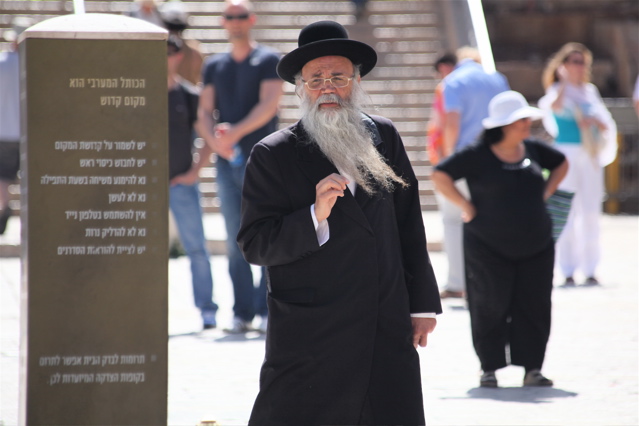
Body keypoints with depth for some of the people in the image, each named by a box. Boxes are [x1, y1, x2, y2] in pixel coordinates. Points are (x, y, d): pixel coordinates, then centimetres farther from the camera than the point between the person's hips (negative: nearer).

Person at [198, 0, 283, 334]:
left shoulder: (268, 60, 3)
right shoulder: (214, 66, 16)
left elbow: (268, 105, -9)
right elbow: (205, 109, 9)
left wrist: (236, 132, -20)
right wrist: (213, 138, -12)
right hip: (228, 162, 4)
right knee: (235, 242, 3)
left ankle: (269, 311, -6)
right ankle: (242, 313, 6)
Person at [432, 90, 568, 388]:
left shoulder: (533, 151, 7)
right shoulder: (477, 156, -10)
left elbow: (561, 164, 26)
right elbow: (440, 176, -10)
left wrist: (545, 193, 14)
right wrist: (465, 206, -10)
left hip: (535, 247, 5)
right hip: (489, 249, -5)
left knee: (534, 305, 1)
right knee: (491, 307, -1)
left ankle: (532, 369, 5)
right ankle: (489, 369, 9)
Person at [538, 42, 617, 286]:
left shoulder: (590, 91, 14)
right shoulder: (558, 90, -1)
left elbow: (607, 124, 7)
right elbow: (554, 105, -26)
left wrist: (595, 121, -12)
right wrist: (564, 82, -22)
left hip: (590, 155, 5)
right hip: (566, 153, -5)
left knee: (591, 213, 2)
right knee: (567, 213, -6)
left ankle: (590, 270, 5)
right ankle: (567, 270, -3)